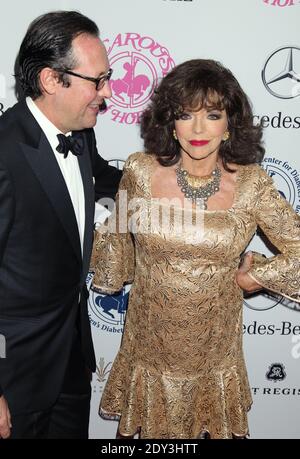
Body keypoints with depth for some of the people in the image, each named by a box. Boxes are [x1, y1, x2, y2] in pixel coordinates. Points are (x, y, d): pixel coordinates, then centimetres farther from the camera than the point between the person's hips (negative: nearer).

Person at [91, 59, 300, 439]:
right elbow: (118, 234, 7)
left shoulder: (251, 185, -15)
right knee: (151, 423, 23)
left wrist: (253, 277, -5)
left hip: (214, 345, 0)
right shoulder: (140, 172, -13)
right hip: (151, 338, 1)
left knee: (211, 423, 23)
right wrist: (112, 277, 17)